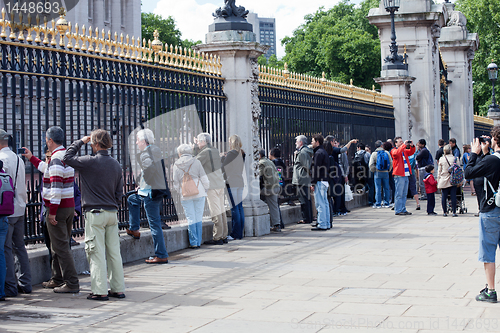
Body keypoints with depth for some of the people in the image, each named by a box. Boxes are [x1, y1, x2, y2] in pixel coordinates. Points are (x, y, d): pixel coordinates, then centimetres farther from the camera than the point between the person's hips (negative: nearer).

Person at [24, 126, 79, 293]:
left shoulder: (56, 158, -17)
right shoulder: (67, 155, 14)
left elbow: (56, 186, -23)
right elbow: (49, 170, 31)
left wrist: (52, 212, -23)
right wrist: (31, 158, 39)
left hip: (57, 207, -10)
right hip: (69, 205, 10)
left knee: (61, 247, -6)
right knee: (59, 244, 18)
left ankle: (72, 283, -6)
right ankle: (57, 279, 28)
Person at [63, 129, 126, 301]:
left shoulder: (90, 162, -12)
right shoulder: (116, 164, 10)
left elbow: (68, 158, 0)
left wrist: (80, 141, 6)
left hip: (95, 213, -6)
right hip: (112, 213, 6)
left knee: (97, 253, -3)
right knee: (114, 252, 9)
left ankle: (100, 291, -2)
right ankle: (118, 289, 13)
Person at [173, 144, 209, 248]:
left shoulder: (176, 165, 5)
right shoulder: (196, 162, 1)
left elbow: (176, 183, 9)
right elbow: (204, 179, 1)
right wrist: (205, 189, 15)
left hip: (185, 196, 1)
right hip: (199, 193, 0)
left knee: (190, 219, 3)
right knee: (198, 218, 5)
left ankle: (193, 242, 1)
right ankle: (198, 242, 6)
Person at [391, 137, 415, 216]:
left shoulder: (404, 151, 18)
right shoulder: (394, 151, -4)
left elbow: (411, 152, 20)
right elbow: (397, 152, -24)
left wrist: (412, 146, 1)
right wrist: (404, 145, -20)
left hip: (406, 175, 8)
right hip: (399, 175, -8)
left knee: (404, 194, 11)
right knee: (399, 194, -7)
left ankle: (403, 209, 17)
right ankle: (398, 210, -4)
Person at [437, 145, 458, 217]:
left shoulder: (441, 159, 2)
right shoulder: (454, 158, -1)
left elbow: (439, 171, 6)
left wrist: (438, 181, 14)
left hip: (443, 181, 1)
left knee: (444, 196, 6)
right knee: (453, 196, 1)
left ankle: (445, 212, 8)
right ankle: (454, 212, 0)